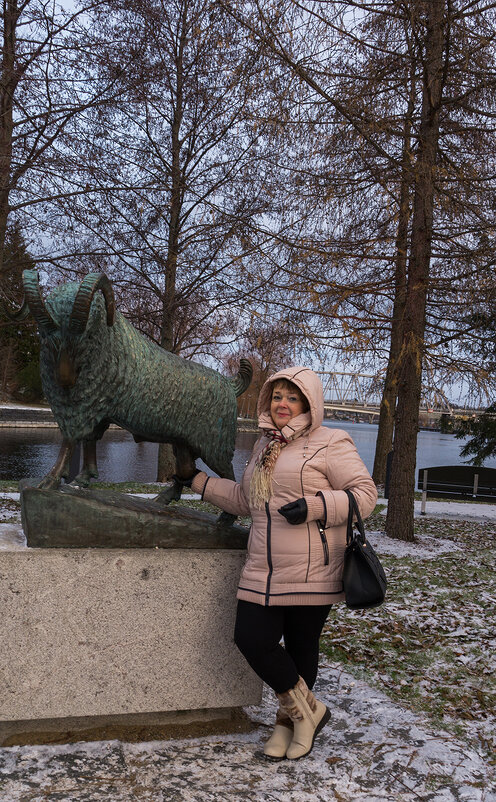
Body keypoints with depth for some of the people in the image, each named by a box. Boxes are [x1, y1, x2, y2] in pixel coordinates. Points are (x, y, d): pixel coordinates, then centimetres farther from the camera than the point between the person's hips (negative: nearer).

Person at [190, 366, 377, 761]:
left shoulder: (330, 443, -3)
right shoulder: (265, 446, 19)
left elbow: (365, 494, -8)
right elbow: (245, 499, 29)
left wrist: (314, 507, -20)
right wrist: (199, 481, 25)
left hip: (311, 572, -6)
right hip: (263, 571, 6)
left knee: (301, 648, 5)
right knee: (251, 639, -5)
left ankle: (293, 718, 30)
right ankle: (305, 711, 17)